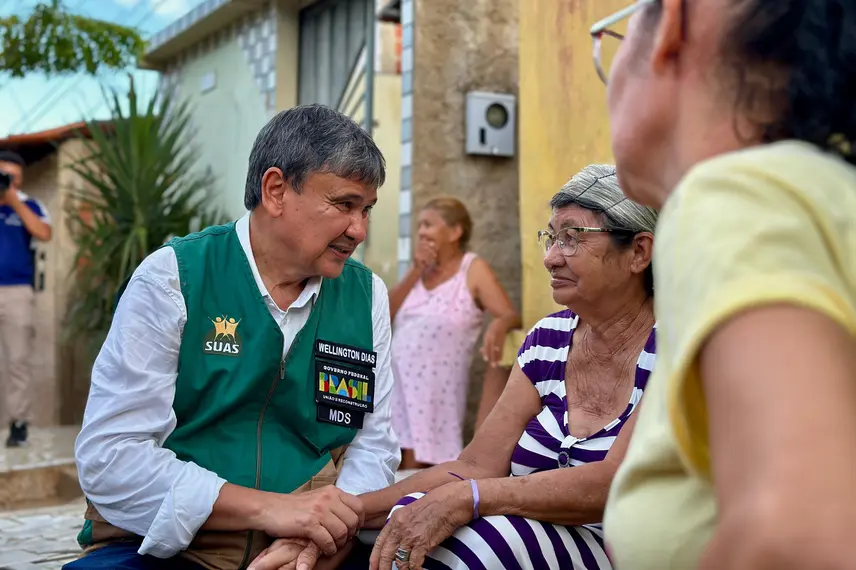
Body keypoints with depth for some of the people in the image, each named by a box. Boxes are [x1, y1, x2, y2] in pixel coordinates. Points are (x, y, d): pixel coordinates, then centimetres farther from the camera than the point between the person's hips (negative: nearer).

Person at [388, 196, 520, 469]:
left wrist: (499, 325, -36)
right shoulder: (421, 268, 14)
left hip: (436, 388, -5)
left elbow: (511, 315, -13)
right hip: (396, 382, 5)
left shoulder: (473, 269, -3)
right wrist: (415, 272, -4)